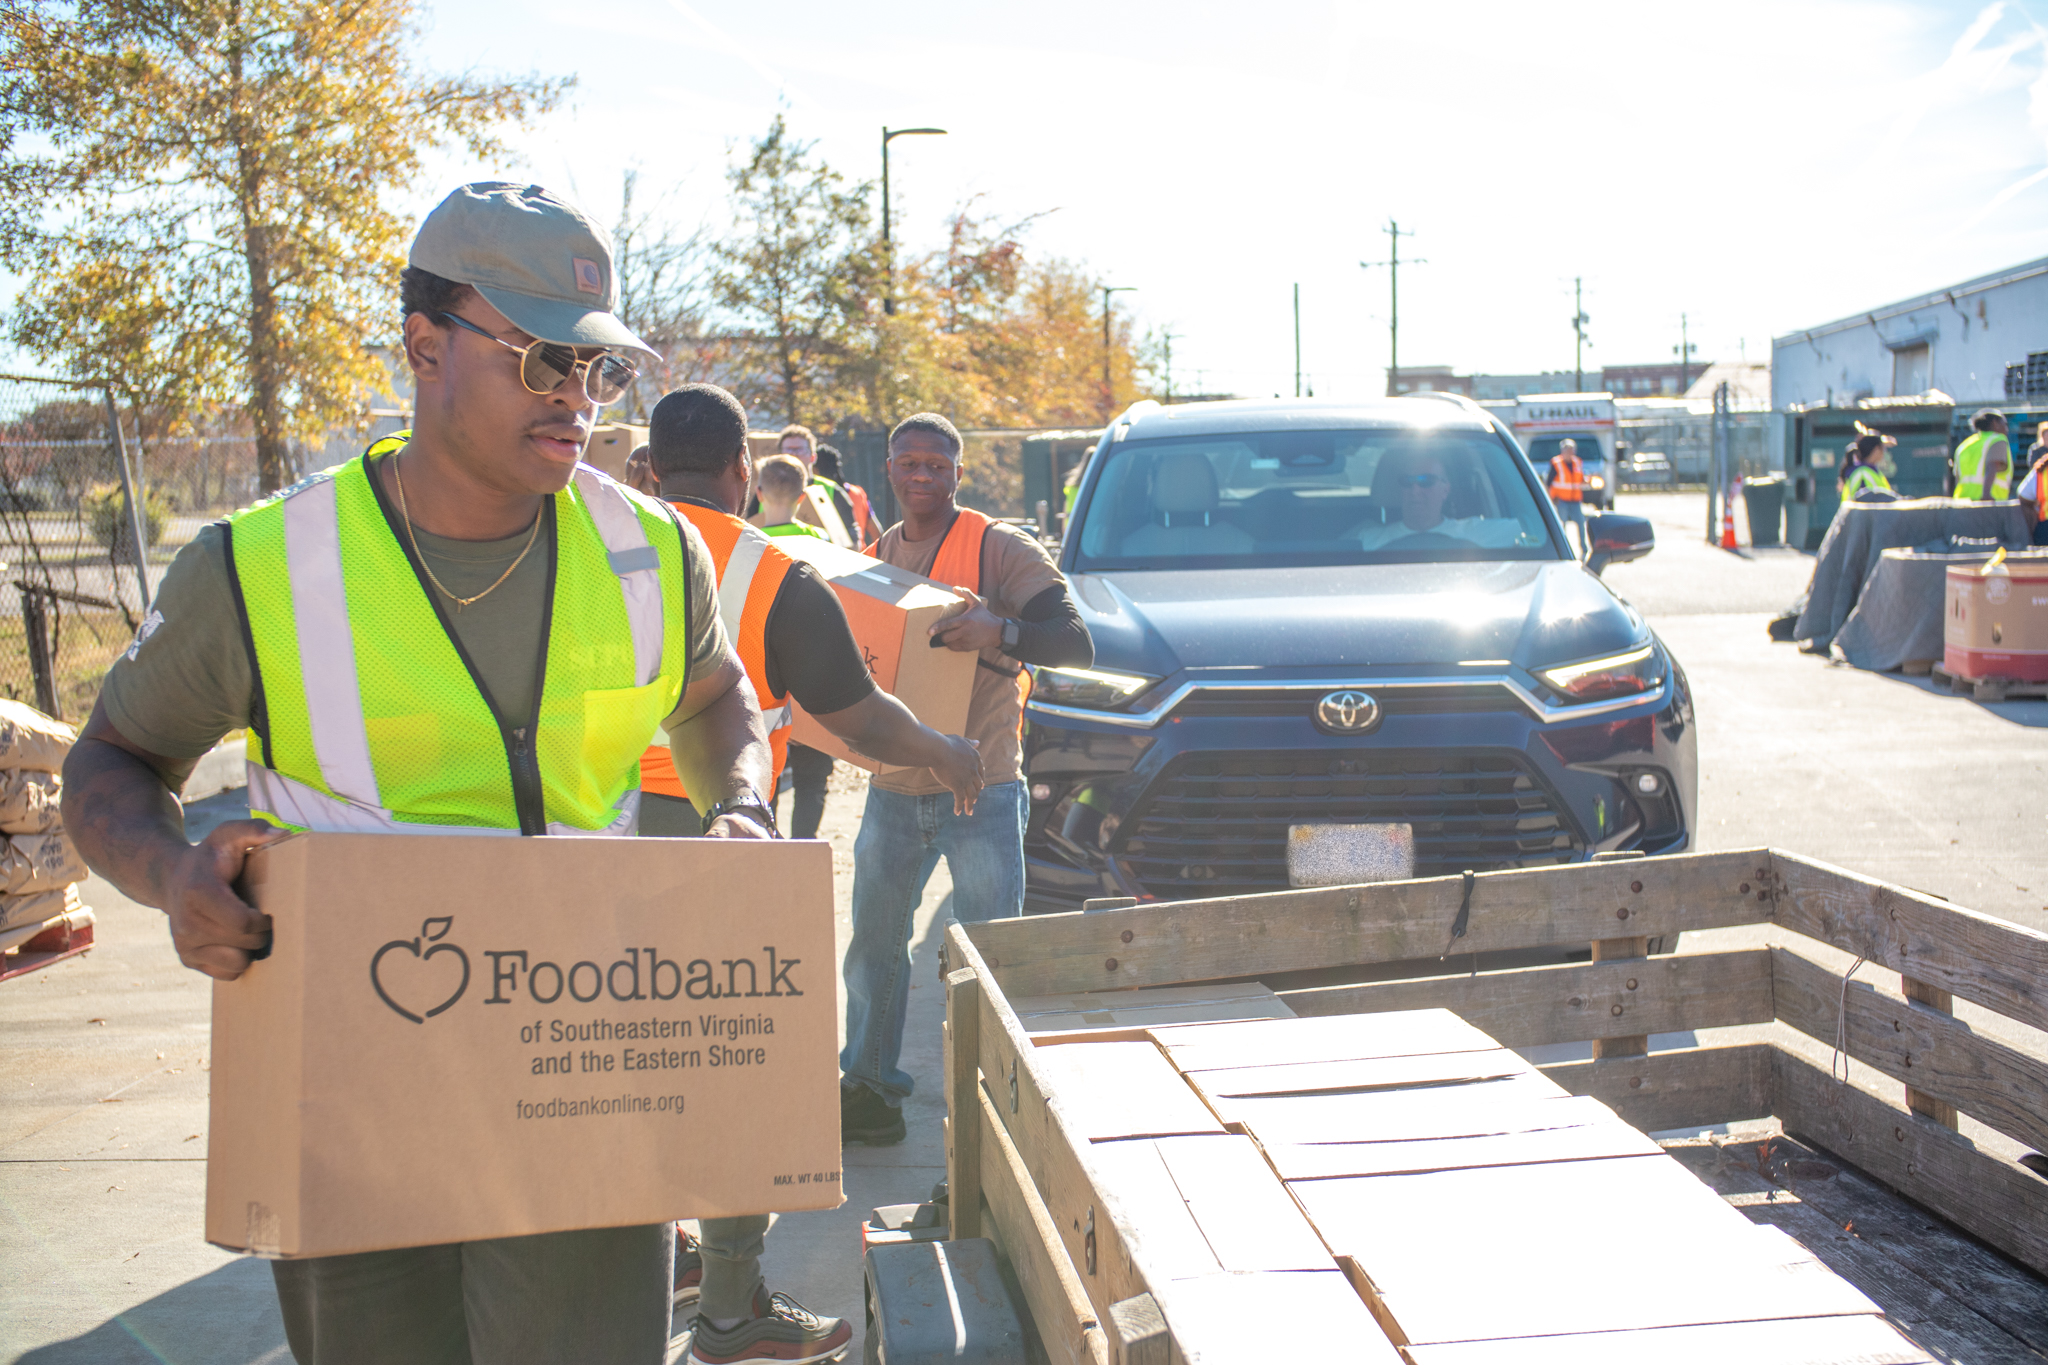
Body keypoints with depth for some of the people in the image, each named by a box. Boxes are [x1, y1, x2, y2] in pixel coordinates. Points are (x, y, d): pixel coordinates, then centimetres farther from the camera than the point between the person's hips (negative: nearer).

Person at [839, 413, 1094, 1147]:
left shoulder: (1000, 549, -7)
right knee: (873, 947, 13)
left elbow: (1077, 644, -15)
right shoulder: (874, 557, 11)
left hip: (979, 789, -5)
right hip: (893, 790, 6)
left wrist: (999, 631, -33)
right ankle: (867, 1087, 28)